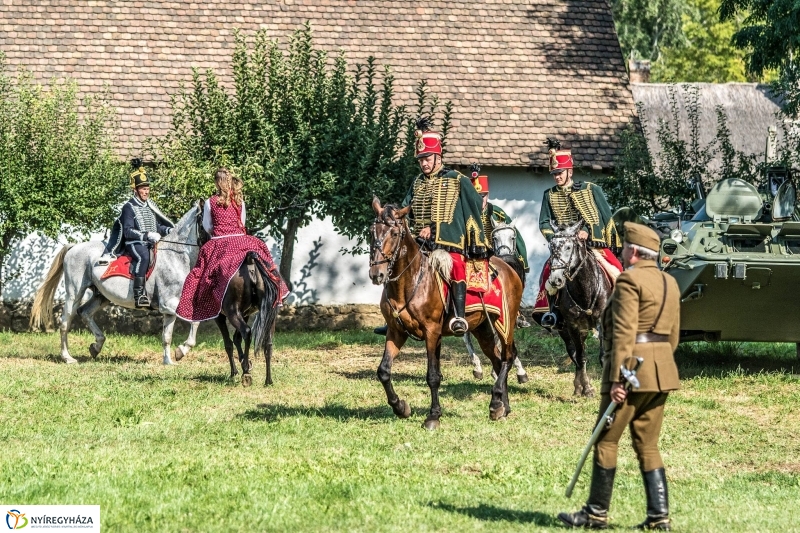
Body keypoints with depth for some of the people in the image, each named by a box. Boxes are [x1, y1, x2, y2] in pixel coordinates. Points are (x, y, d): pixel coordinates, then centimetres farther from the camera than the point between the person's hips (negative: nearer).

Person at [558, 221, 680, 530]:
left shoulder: (629, 279, -11)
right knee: (647, 444, 12)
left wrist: (616, 378, -19)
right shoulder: (670, 283, 14)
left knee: (606, 440, 1)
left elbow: (624, 332, -18)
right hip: (661, 373, 8)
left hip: (631, 367, -8)